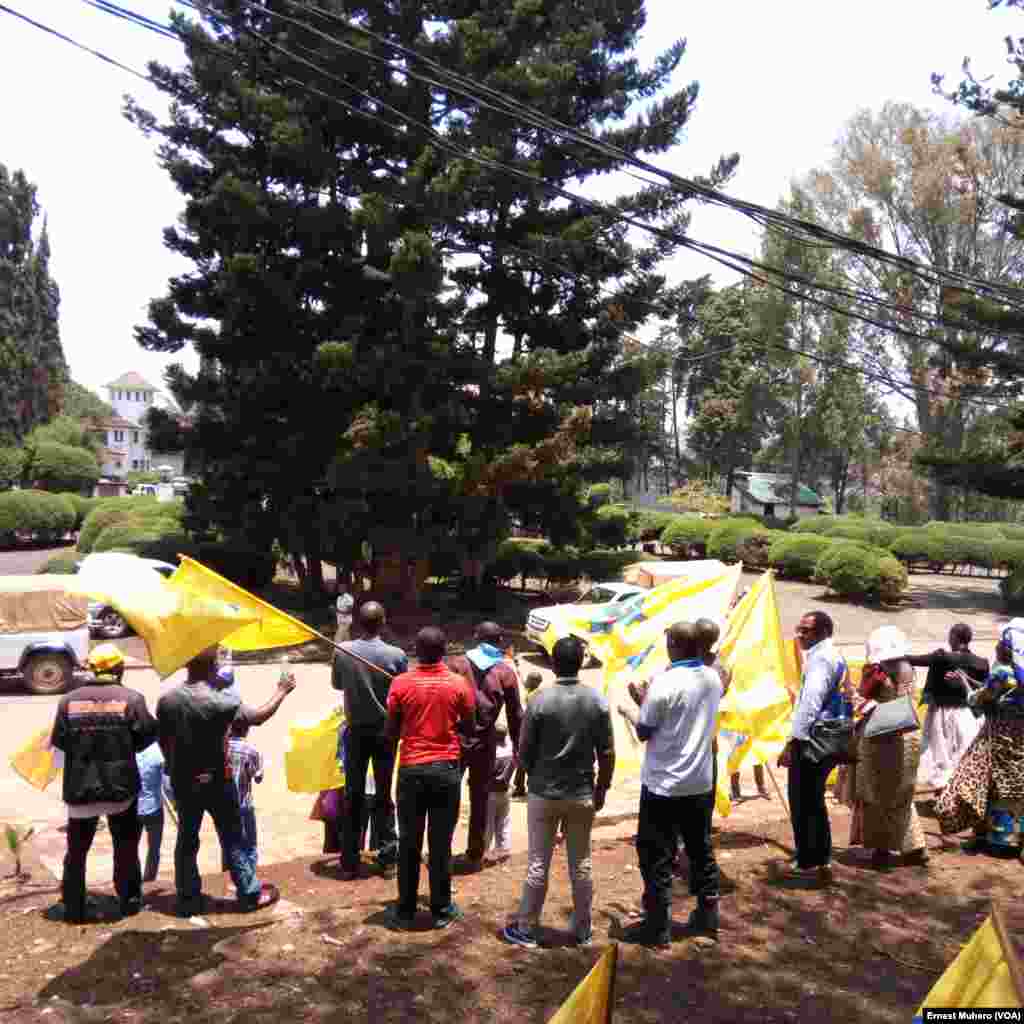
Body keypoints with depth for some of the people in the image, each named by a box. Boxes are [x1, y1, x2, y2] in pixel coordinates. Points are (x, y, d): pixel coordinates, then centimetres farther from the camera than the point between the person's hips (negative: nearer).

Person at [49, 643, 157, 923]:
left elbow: (58, 740, -1)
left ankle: (73, 908, 20)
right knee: (126, 846, 16)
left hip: (79, 787, 1)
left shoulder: (69, 700, -4)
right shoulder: (131, 698, -10)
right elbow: (147, 734, -9)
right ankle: (129, 901, 22)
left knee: (77, 849, 16)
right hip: (121, 785, -1)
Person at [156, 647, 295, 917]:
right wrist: (282, 692, -3)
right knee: (232, 838, 9)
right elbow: (258, 717, -16)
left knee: (186, 839, 16)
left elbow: (163, 740, 2)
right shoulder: (220, 701, -22)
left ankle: (187, 898, 24)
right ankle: (250, 893, 20)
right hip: (215, 782, -4)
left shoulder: (167, 700, -7)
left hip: (182, 782, 4)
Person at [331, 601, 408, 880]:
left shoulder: (342, 651, -11)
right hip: (385, 731, -1)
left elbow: (336, 685, 5)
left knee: (353, 795, 9)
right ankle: (387, 855, 18)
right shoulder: (396, 655, -16)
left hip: (355, 731, 1)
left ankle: (349, 862, 13)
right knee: (383, 794, 12)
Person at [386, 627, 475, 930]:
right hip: (446, 769, 0)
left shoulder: (400, 683, -6)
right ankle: (442, 910, 16)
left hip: (411, 769, 0)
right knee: (441, 843, 8)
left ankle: (405, 910, 19)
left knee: (409, 843, 10)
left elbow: (391, 731, 1)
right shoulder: (459, 683, -5)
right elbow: (469, 726, 5)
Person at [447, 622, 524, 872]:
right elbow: (515, 714, 3)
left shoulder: (456, 663, -1)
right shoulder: (505, 672, -1)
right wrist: (516, 746, 14)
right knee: (479, 799, 12)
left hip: (455, 739, 0)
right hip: (485, 742, 0)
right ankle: (474, 856, 18)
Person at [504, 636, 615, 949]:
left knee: (538, 863, 8)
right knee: (581, 864, 14)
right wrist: (602, 788, 10)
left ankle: (526, 928, 17)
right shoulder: (597, 701, -6)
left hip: (544, 793, -2)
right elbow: (607, 753, -3)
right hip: (583, 795, 2)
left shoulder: (540, 701, -13)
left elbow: (524, 751, -7)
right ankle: (583, 929, 23)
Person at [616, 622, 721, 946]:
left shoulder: (665, 682, -20)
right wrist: (648, 702, 12)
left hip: (664, 784, -6)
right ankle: (707, 916, 29)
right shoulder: (713, 678, 1)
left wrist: (628, 711, 8)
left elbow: (644, 732, -11)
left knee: (657, 856, 5)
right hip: (701, 782, 7)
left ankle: (658, 926, 12)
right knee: (701, 849, 19)